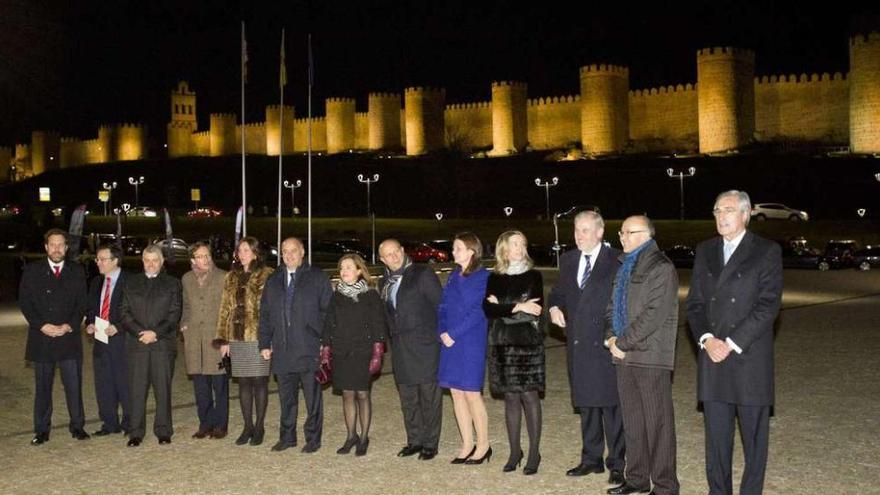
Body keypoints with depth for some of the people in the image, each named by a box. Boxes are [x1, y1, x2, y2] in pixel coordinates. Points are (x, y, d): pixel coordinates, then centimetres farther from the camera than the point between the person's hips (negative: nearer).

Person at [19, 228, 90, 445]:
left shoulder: (76, 271, 7)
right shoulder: (32, 270, 4)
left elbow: (82, 303, 6)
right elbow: (25, 302, 0)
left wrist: (69, 326, -8)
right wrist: (42, 326, -11)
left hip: (69, 337, 0)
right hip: (41, 338, 0)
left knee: (74, 385, 1)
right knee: (42, 387, 6)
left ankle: (77, 426, 12)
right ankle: (42, 430, 14)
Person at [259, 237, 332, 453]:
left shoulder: (317, 278, 1)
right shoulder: (273, 281, 14)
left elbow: (328, 311, -2)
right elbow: (265, 314, 16)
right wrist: (265, 343, 8)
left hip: (309, 348, -4)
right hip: (282, 350, 4)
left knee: (312, 395, 2)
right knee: (286, 396, 11)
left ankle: (313, 438, 11)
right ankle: (287, 436, 21)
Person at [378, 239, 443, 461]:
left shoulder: (423, 274, -5)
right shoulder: (386, 282, 14)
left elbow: (441, 305, -7)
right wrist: (391, 339, 12)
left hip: (425, 345, -6)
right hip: (400, 348, 6)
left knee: (429, 396, -1)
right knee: (408, 398, 11)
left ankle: (430, 444, 7)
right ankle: (414, 440, 21)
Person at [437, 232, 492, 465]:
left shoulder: (483, 277, -8)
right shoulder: (454, 276, 13)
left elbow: (477, 312, -14)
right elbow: (443, 306, 13)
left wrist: (453, 334, -14)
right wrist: (442, 332, -2)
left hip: (471, 342, -7)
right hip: (450, 341, 7)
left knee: (471, 393, -4)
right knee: (456, 393, 8)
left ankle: (483, 445, 9)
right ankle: (467, 445, 17)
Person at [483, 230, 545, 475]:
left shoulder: (533, 276, 3)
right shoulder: (494, 279, 9)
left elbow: (536, 309, -8)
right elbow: (488, 309, -5)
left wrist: (502, 307, -6)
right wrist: (518, 307, -13)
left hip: (528, 343, -2)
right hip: (502, 344, 2)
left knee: (529, 395, -4)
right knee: (510, 397, 6)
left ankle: (534, 452, 3)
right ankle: (514, 451, 15)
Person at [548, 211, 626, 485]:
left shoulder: (616, 261, -7)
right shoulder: (568, 260, 12)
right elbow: (559, 291, 22)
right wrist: (555, 306, 1)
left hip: (606, 343, -6)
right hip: (577, 342, 6)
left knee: (611, 405, -2)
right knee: (585, 403, 14)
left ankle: (617, 463, 8)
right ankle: (591, 458, 26)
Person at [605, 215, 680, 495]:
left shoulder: (661, 268, -9)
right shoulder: (625, 266, 17)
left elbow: (655, 313, -17)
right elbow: (613, 306, 20)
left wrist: (623, 342, -15)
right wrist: (611, 336, 1)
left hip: (650, 357, -8)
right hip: (625, 356, 8)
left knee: (657, 423, -1)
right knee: (632, 422, 13)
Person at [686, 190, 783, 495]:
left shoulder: (767, 252, -2)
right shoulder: (705, 251, 12)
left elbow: (768, 305, -10)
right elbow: (695, 302, 10)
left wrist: (731, 343, -14)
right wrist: (706, 339, -7)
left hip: (750, 358, -4)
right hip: (712, 357, 4)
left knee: (754, 434, 4)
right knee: (716, 434, 8)